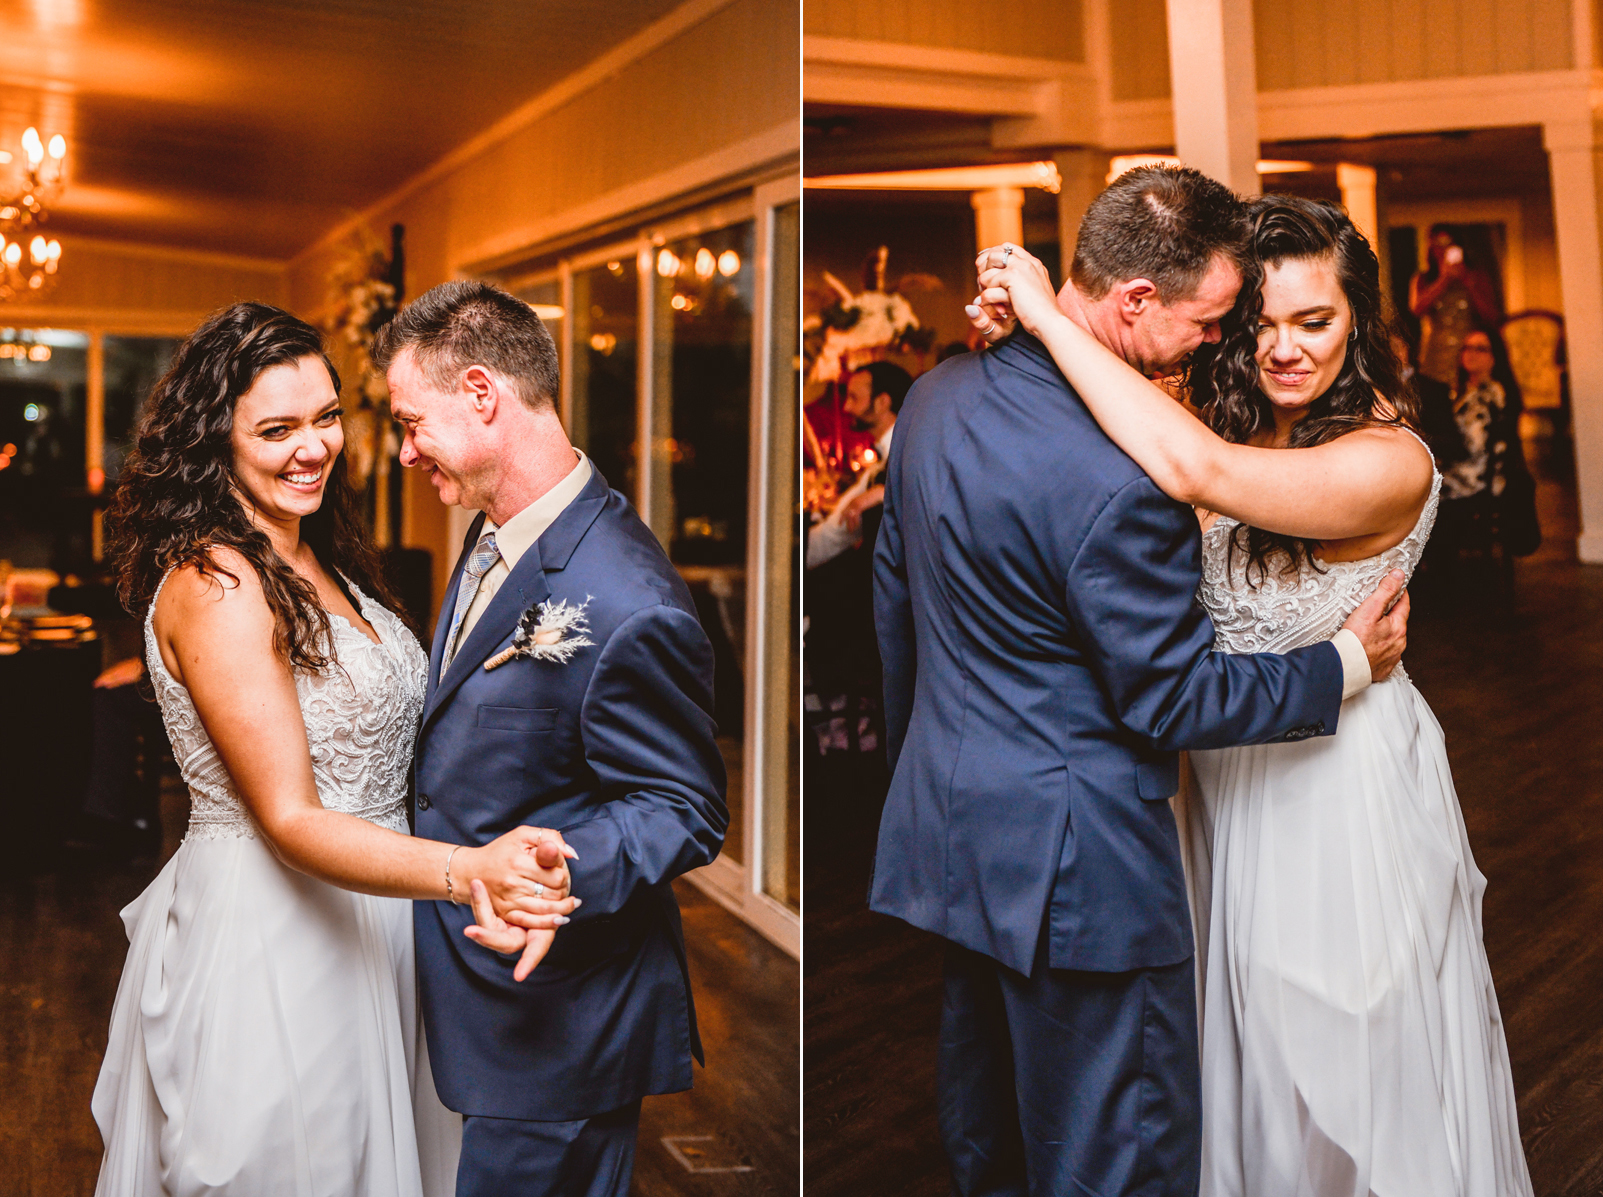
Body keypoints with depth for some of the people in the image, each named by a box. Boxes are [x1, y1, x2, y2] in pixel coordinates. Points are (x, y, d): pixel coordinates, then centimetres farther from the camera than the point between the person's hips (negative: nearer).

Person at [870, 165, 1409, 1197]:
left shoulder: (938, 395, 0)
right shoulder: (1117, 486, -28)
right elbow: (1172, 701, -17)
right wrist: (1347, 662, -4)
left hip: (944, 829, 9)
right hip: (1074, 869, -9)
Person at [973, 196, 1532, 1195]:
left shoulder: (1389, 460, -26)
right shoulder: (1243, 424, -1)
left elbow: (1195, 471, -41)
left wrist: (1049, 316, -35)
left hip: (1342, 782, -7)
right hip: (1234, 768, 7)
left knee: (1345, 1054, 13)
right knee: (1254, 1036, 24)